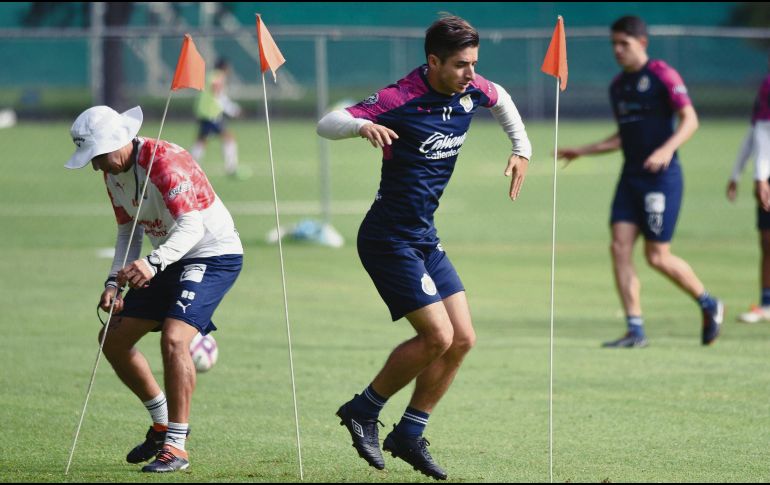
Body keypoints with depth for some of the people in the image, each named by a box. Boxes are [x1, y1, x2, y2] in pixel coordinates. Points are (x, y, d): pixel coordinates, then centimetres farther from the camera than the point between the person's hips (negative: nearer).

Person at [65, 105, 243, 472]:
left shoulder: (163, 161, -27)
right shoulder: (113, 172, 1)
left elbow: (192, 226, -35)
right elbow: (128, 232, 12)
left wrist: (153, 263, -50)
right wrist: (114, 282, -3)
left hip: (214, 254, -9)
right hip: (170, 259, 9)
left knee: (173, 337, -28)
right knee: (114, 339, 8)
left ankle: (176, 447, -20)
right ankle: (163, 425, 25)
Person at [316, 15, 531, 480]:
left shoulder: (470, 91, 1)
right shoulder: (400, 100, -20)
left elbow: (500, 98, 26)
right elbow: (326, 124, -23)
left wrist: (522, 149, 20)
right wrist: (362, 126, -43)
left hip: (425, 239, 8)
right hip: (390, 239, -8)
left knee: (462, 339, 3)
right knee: (438, 336, -15)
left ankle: (409, 435, 14)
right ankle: (364, 410, 4)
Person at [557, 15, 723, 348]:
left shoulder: (662, 75, -7)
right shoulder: (617, 86, 15)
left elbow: (690, 120, -13)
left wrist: (667, 149, -29)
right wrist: (582, 151, 20)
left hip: (662, 177, -7)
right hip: (631, 176, 7)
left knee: (657, 256, -6)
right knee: (620, 247, -6)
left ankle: (709, 305, 17)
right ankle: (635, 330, -4)